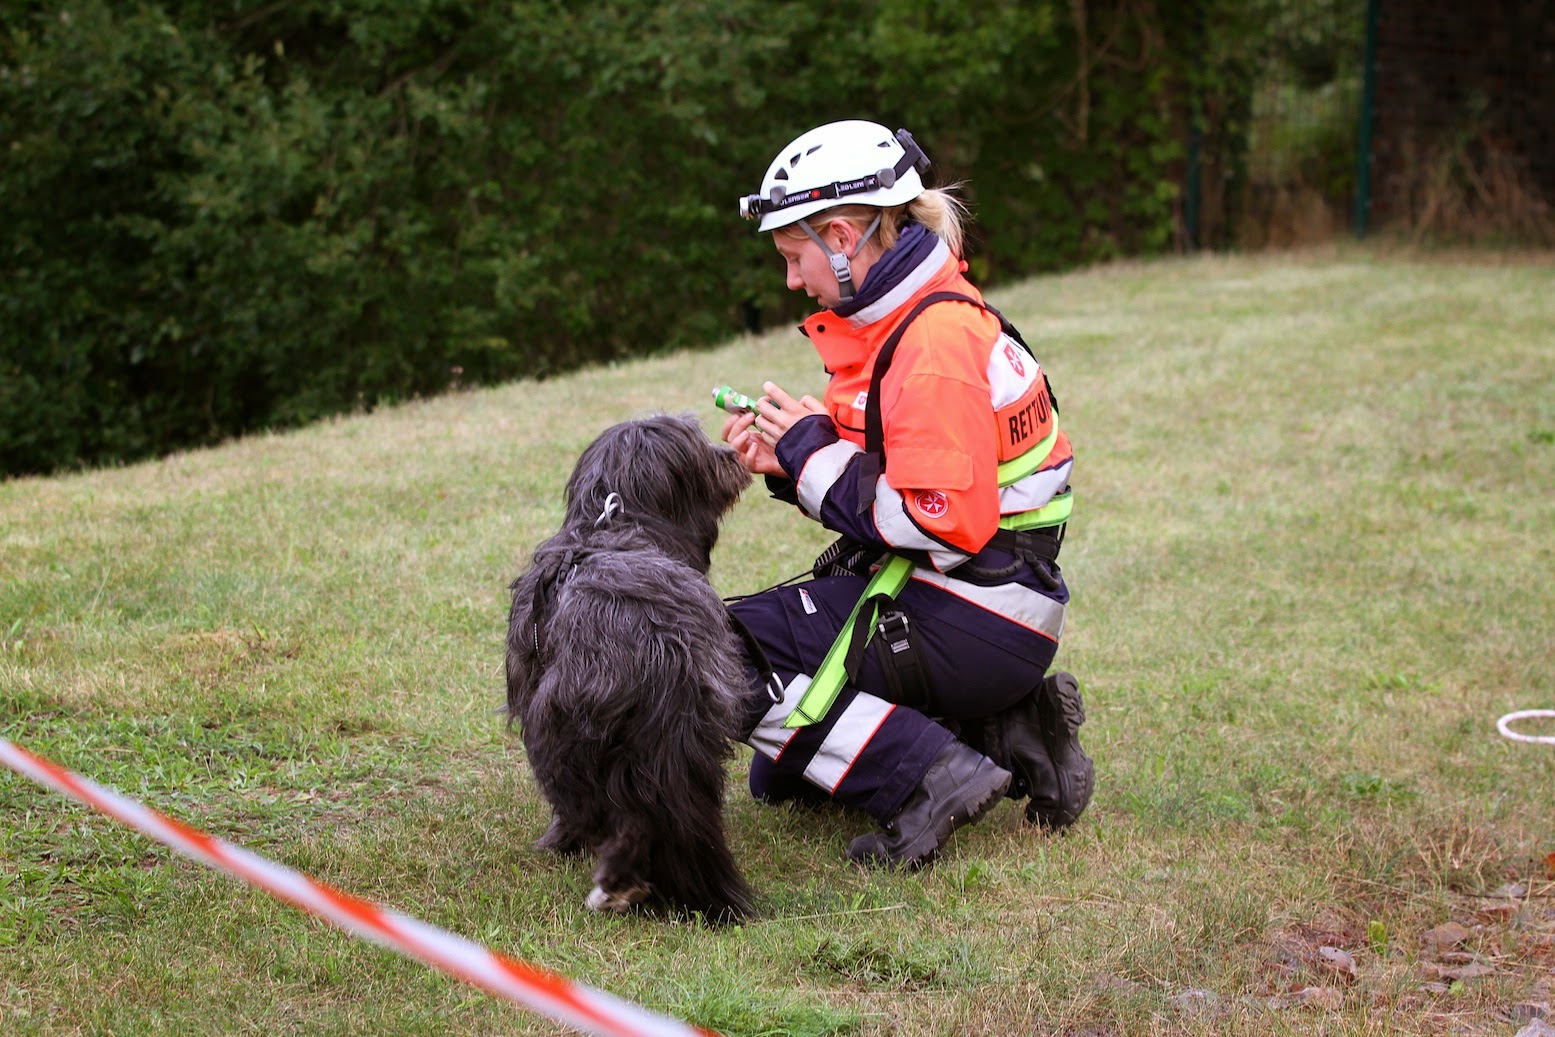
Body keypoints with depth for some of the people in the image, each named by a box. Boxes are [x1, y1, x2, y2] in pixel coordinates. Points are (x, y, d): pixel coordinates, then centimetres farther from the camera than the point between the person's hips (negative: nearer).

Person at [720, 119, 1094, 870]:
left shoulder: (937, 342, -21)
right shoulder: (893, 316, 11)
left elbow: (945, 524, -26)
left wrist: (814, 451, -17)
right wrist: (786, 464, 0)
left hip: (979, 619, -10)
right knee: (778, 779, 20)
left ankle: (931, 777, -16)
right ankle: (1004, 734, 10)